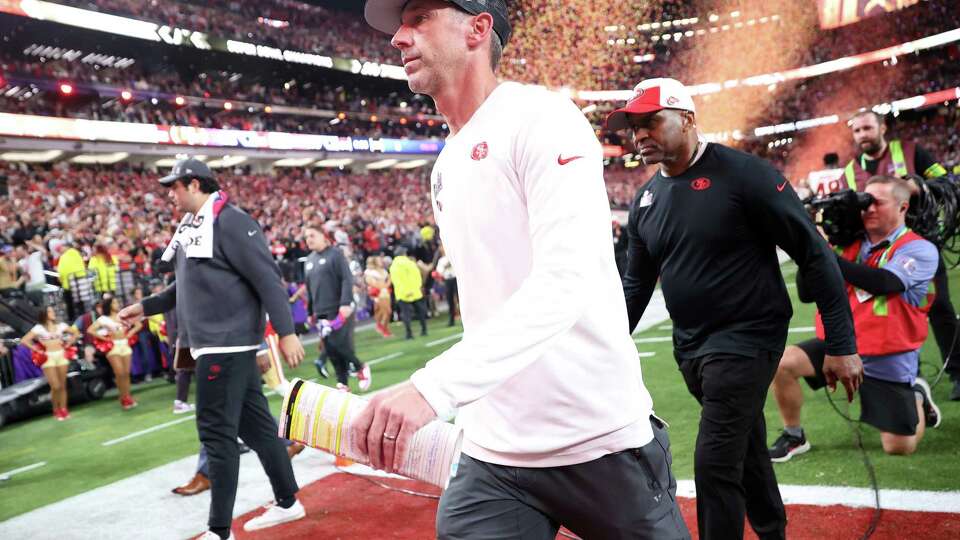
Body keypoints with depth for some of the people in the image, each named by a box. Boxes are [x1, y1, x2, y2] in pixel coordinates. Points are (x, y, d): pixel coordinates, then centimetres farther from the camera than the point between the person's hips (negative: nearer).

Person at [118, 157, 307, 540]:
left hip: (228, 343, -9)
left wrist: (286, 332, -19)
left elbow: (267, 279, -17)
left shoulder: (230, 222, -14)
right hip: (212, 344, 9)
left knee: (216, 431, -5)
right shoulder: (191, 228, 14)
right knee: (254, 425, 15)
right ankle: (287, 502, 27)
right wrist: (146, 307, 21)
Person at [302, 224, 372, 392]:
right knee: (330, 350, 3)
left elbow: (347, 279, -12)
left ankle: (361, 368, 11)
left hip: (340, 309, -6)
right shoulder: (309, 260, 16)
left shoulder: (335, 253, -4)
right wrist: (311, 312, 21)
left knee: (340, 344, -12)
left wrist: (345, 303, -21)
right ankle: (343, 383, 11)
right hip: (321, 312, 6)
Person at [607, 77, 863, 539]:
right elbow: (636, 284, 15)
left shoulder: (742, 174, -14)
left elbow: (815, 255, -12)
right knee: (745, 453, 21)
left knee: (715, 463, -12)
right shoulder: (646, 200, 6)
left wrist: (841, 345, -14)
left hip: (746, 338, -6)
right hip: (689, 346, 7)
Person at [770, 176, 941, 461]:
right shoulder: (850, 243, 2)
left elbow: (882, 282, -30)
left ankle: (917, 397, 35)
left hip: (887, 358, -3)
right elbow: (807, 293, 0)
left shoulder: (919, 249, -9)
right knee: (782, 363, -20)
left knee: (899, 447, 1)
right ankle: (793, 437, 4)